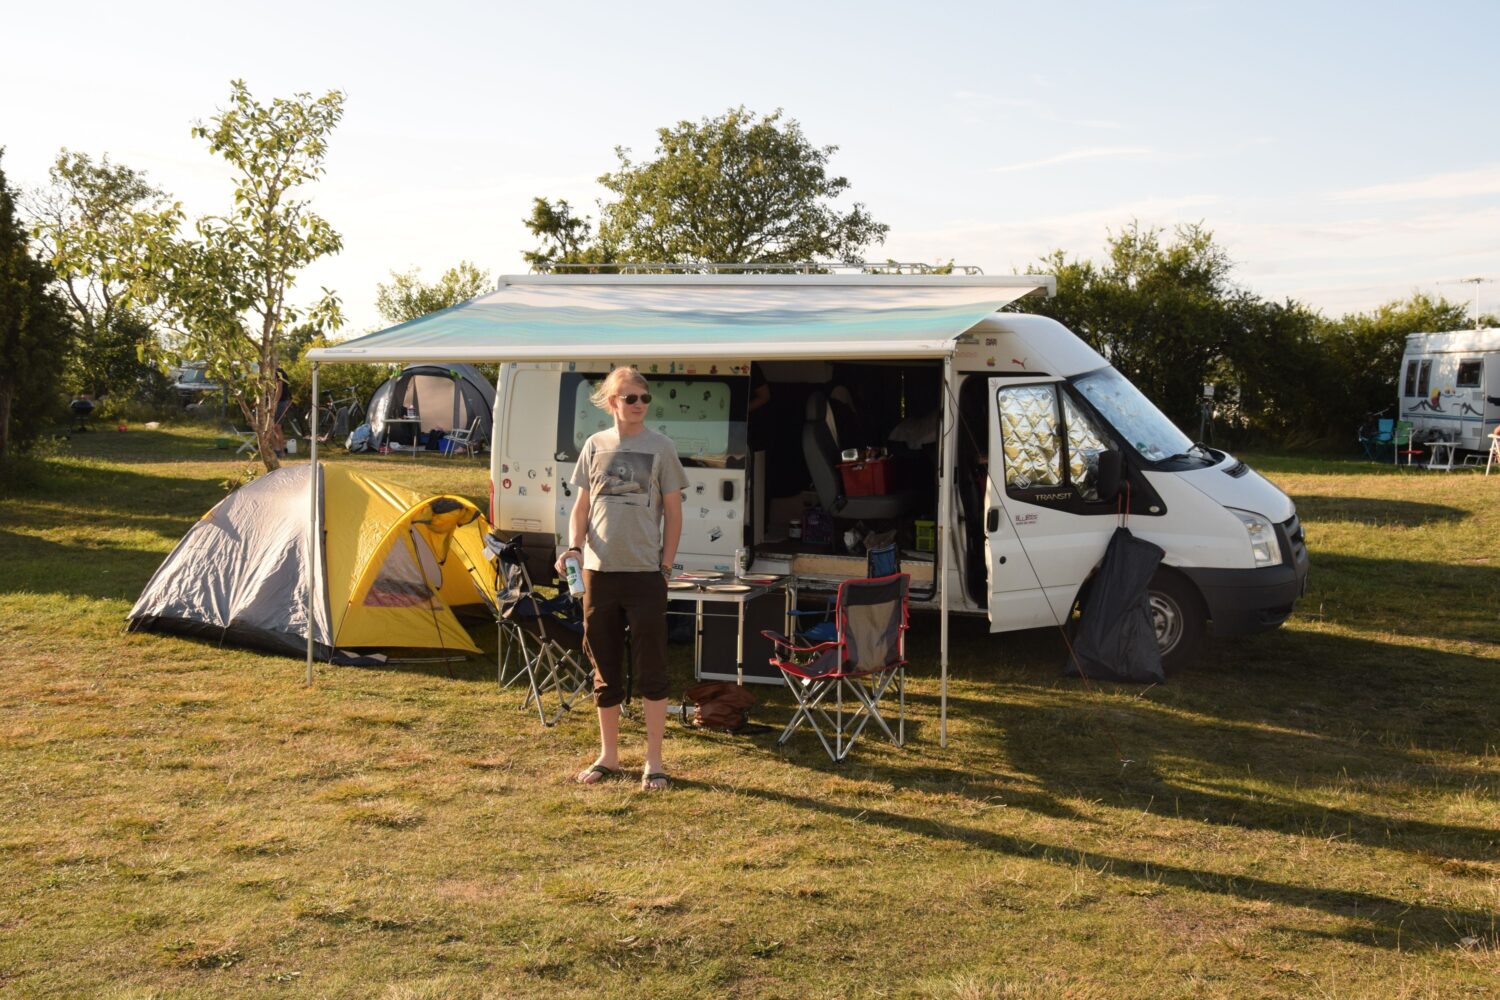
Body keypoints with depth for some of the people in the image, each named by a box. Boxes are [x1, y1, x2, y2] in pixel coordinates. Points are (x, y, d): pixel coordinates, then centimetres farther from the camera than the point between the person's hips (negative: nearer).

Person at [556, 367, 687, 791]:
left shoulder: (660, 447, -1)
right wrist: (574, 547, -5)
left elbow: (673, 513, 2)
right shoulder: (595, 446, 7)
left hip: (645, 573, -3)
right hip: (599, 571, 3)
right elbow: (581, 507, 12)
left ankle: (653, 762, 9)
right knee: (604, 669, 11)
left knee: (651, 669, -1)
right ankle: (608, 756, 23)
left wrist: (666, 565, -5)